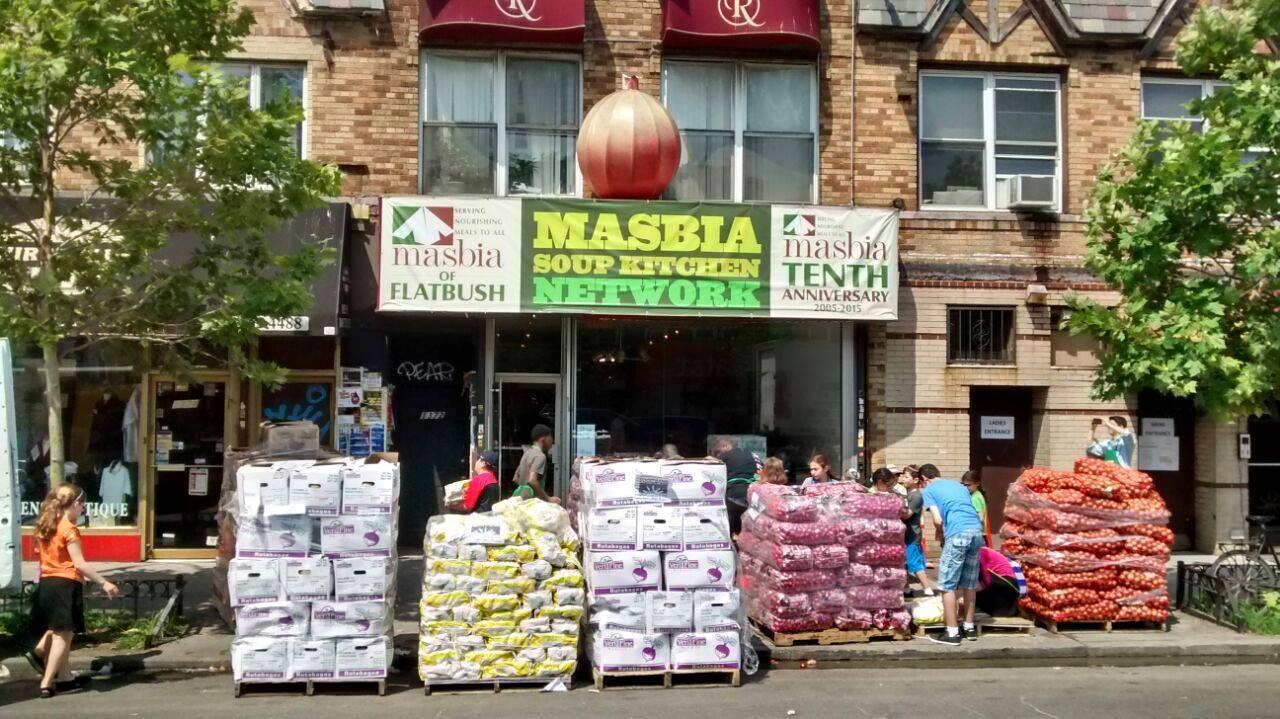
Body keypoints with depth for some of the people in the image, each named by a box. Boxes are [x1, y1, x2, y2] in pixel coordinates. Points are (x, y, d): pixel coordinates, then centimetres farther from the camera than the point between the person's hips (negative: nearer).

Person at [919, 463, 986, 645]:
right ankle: (969, 627, 26)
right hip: (977, 531, 7)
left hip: (958, 534, -7)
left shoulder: (928, 490, 10)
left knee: (947, 585, 2)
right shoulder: (959, 485, 29)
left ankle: (952, 633, 3)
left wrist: (942, 534, 18)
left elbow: (938, 520, -1)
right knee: (969, 583, 18)